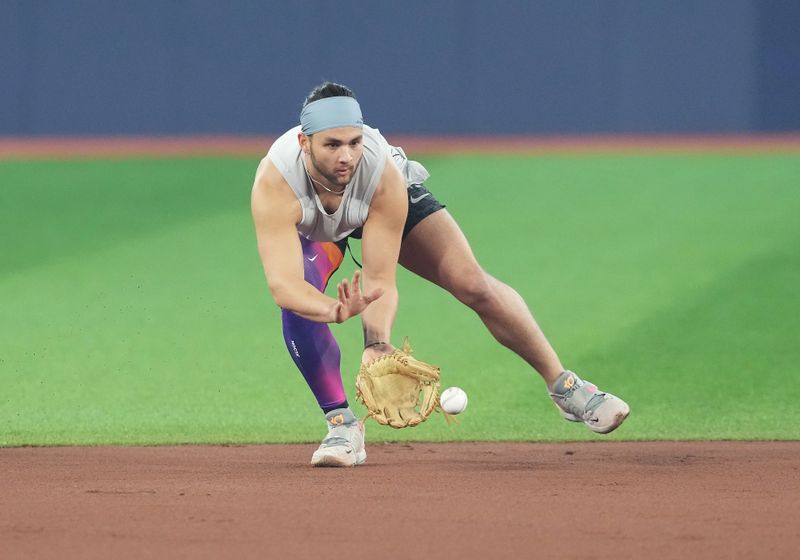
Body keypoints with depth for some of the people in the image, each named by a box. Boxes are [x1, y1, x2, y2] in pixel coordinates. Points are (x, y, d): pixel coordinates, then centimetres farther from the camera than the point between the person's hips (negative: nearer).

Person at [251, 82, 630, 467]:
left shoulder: (382, 171, -40)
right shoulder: (275, 182, -44)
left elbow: (379, 280, -37)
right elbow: (283, 284, -50)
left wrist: (377, 342, -55)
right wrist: (335, 310, -71)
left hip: (394, 199, 0)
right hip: (309, 229, 0)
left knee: (474, 284, -12)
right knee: (300, 303, -29)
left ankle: (564, 387, 6)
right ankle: (342, 424, -13)